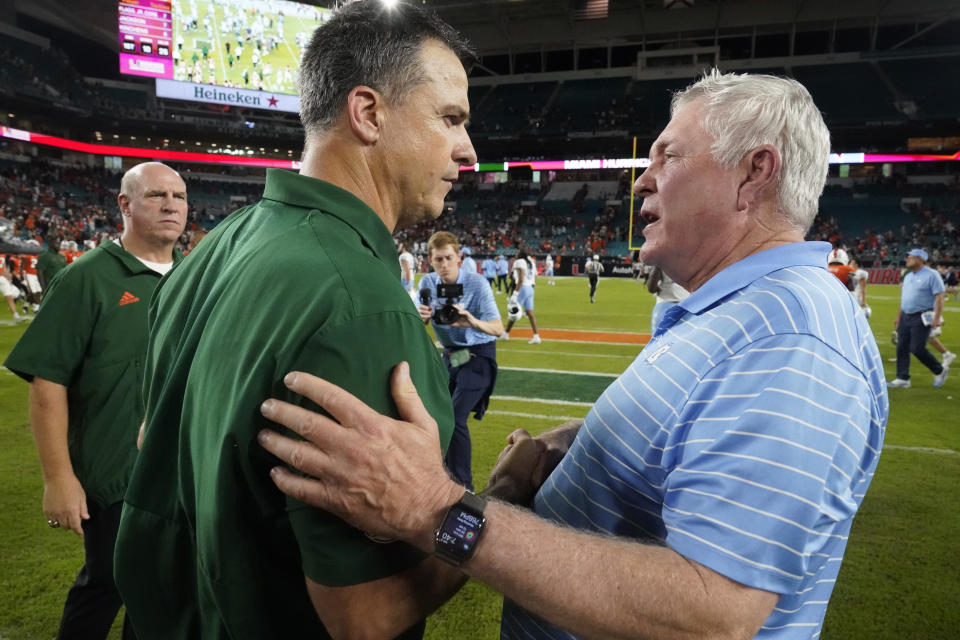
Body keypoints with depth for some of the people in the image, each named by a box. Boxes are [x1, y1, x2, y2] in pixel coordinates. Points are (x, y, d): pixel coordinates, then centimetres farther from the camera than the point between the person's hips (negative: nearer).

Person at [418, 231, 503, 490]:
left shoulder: (477, 283, -20)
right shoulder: (428, 283, -6)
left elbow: (498, 329, -24)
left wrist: (473, 322, -45)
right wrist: (421, 317, -27)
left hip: (478, 355, -6)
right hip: (450, 354, 6)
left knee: (455, 418, -17)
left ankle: (464, 485, -1)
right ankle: (449, 471, 37)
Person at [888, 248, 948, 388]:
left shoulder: (931, 275, -9)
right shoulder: (908, 276, 15)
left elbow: (939, 297, -14)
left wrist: (936, 318, -21)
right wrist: (899, 316, 21)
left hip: (922, 318, -8)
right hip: (905, 317, 8)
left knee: (917, 349, -10)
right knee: (902, 348, 4)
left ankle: (940, 370, 14)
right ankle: (902, 379, 10)